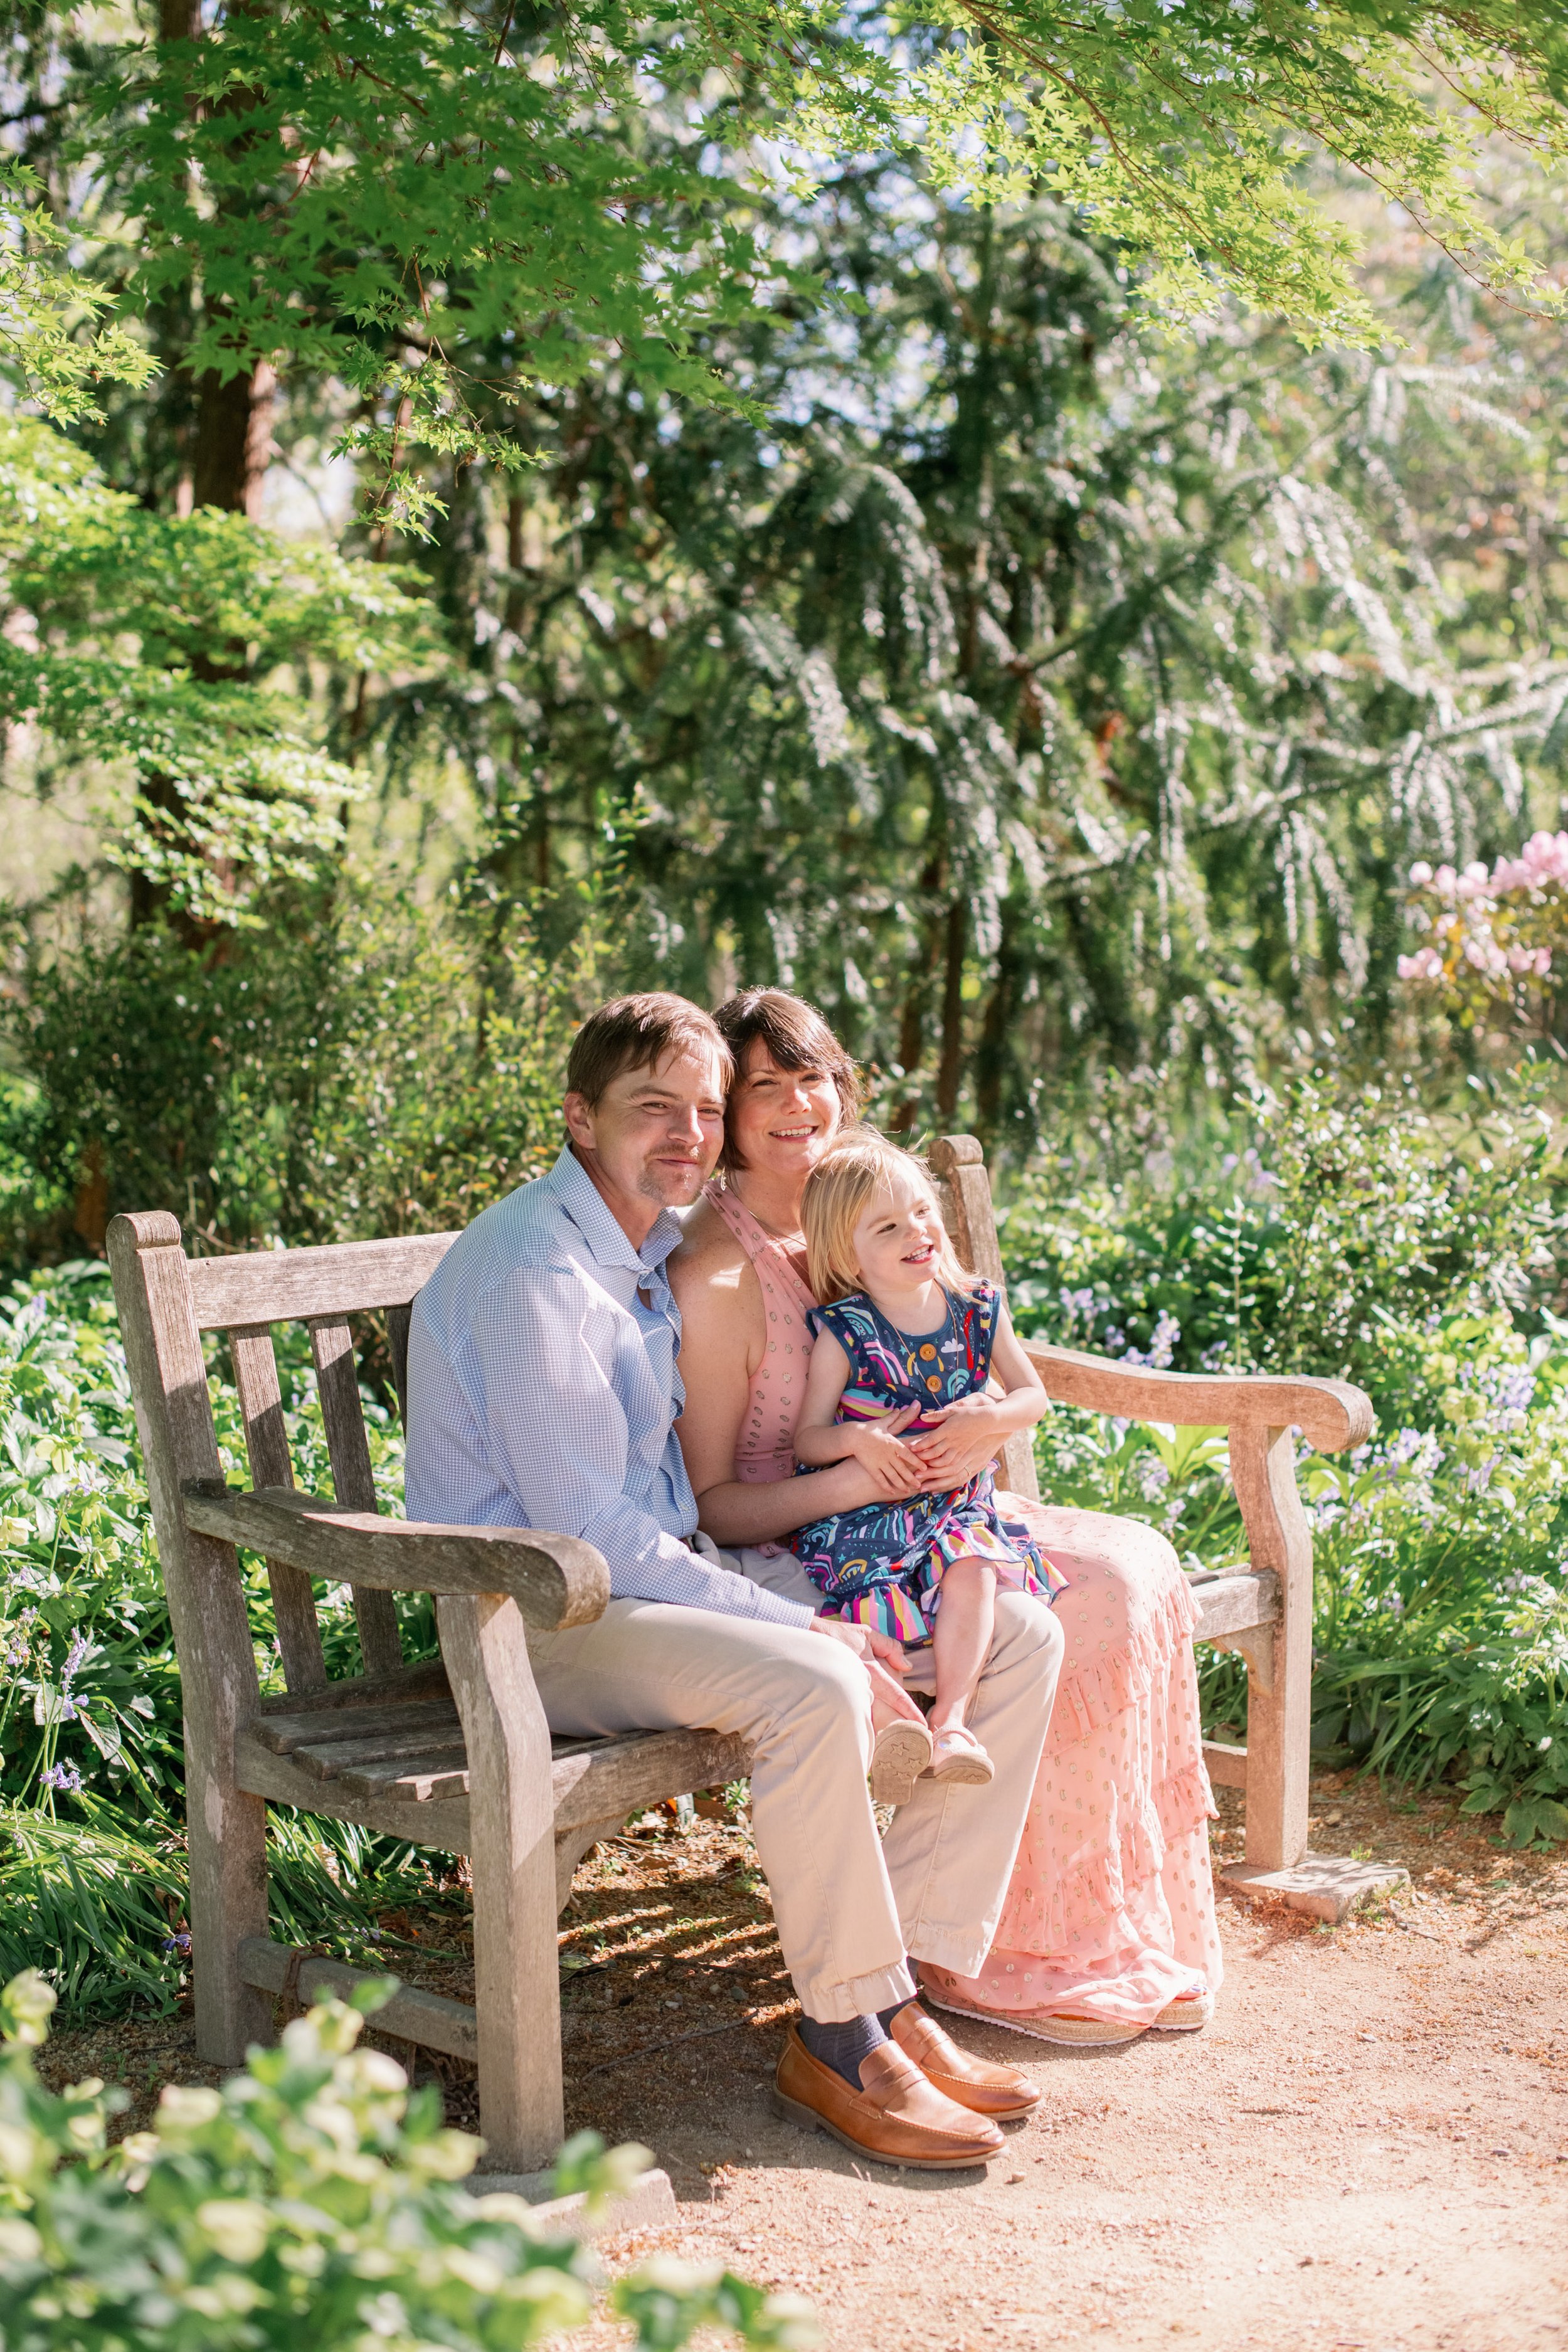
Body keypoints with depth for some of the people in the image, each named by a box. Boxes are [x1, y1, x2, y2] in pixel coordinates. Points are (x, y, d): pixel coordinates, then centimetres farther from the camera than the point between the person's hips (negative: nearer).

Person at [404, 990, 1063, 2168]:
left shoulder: (671, 1246, 11)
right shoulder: (535, 1269, -18)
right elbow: (591, 1531, -22)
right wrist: (801, 1624, -22)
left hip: (673, 1570, 9)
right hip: (549, 1617, -9)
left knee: (1019, 1638, -2)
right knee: (814, 1689, -37)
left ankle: (903, 1987, -3)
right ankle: (842, 2044, -18)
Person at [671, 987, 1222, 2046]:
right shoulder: (716, 1273, -15)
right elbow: (711, 1504, -13)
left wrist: (982, 1430, -8)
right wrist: (852, 1481, -28)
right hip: (793, 1560, -8)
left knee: (1134, 1563, -10)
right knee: (1079, 1608, -21)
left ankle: (1130, 1937, -3)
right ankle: (1004, 1959, -8)